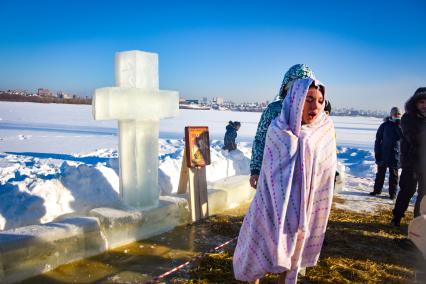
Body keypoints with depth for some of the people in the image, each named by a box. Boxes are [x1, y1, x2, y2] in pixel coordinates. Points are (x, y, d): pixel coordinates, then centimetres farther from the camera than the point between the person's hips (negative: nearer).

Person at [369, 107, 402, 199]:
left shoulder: (401, 125, 2)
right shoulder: (385, 125, 0)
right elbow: (378, 138, 2)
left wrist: (398, 125, -19)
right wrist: (377, 152, -3)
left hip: (395, 154, 0)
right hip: (383, 153, 0)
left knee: (393, 174, 6)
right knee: (380, 172, 10)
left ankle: (392, 193, 14)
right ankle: (377, 190, 22)